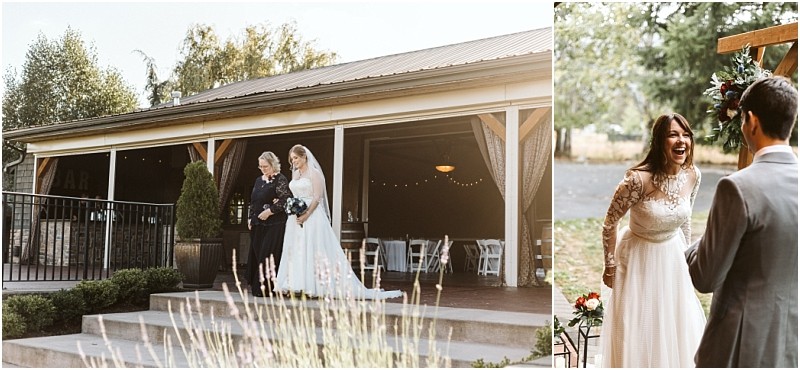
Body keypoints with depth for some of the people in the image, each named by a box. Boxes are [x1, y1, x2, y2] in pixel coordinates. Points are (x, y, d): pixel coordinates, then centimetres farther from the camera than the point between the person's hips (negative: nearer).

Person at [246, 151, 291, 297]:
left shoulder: (280, 179, -5)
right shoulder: (259, 180, 18)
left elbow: (285, 200, -14)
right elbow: (252, 201, 24)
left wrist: (269, 211, -16)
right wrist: (250, 218, 15)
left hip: (274, 224, -7)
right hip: (258, 225, 8)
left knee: (267, 256, -10)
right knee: (256, 255, 5)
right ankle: (256, 288, 10)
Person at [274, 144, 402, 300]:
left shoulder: (314, 173, -6)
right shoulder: (295, 173, 16)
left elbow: (317, 197, -12)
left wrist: (306, 215, -21)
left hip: (312, 216, -7)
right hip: (296, 217, 7)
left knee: (314, 250, -7)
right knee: (296, 252, 3)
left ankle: (320, 286, -3)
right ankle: (299, 284, 5)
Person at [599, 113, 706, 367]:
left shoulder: (693, 175, -12)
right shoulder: (638, 178, -29)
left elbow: (685, 219, 7)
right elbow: (610, 223, -16)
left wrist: (684, 255, 15)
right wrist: (610, 266, -8)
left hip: (673, 257, 5)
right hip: (639, 257, -5)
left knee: (677, 323, 18)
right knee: (637, 328, 8)